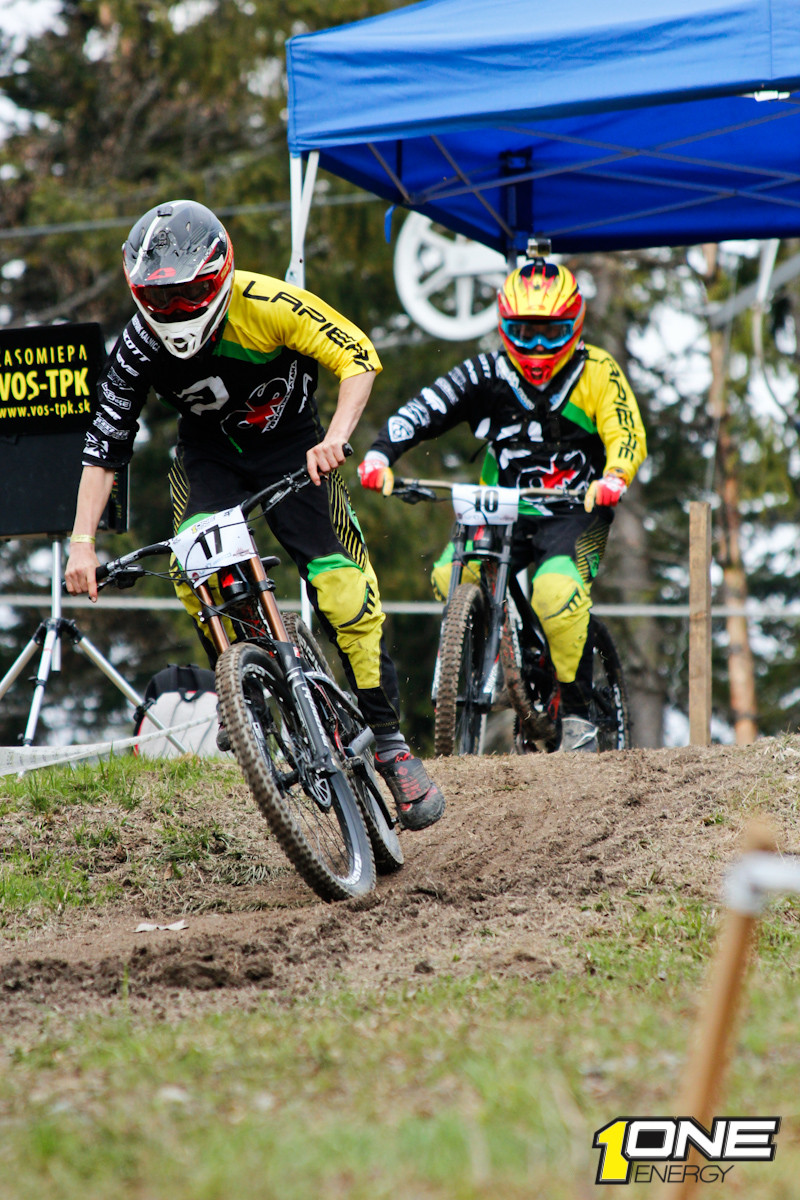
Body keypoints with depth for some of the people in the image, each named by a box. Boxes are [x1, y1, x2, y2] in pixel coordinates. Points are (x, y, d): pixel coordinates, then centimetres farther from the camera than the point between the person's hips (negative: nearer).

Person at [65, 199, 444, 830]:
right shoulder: (139, 346, -20)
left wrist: (336, 437, -36)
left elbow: (358, 357, -22)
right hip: (208, 455, 2)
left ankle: (388, 738, -4)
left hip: (288, 443, -2)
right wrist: (82, 541, -19)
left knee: (344, 587, -15)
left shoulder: (267, 304, -28)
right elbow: (105, 445, -13)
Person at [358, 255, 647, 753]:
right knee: (450, 577, -23)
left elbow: (628, 437, -16)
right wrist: (380, 454, -28)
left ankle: (579, 712, -12)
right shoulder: (488, 374, -2)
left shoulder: (596, 373, -6)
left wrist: (613, 478, -38)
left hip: (573, 511, -3)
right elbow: (422, 411, -10)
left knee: (557, 592, -30)